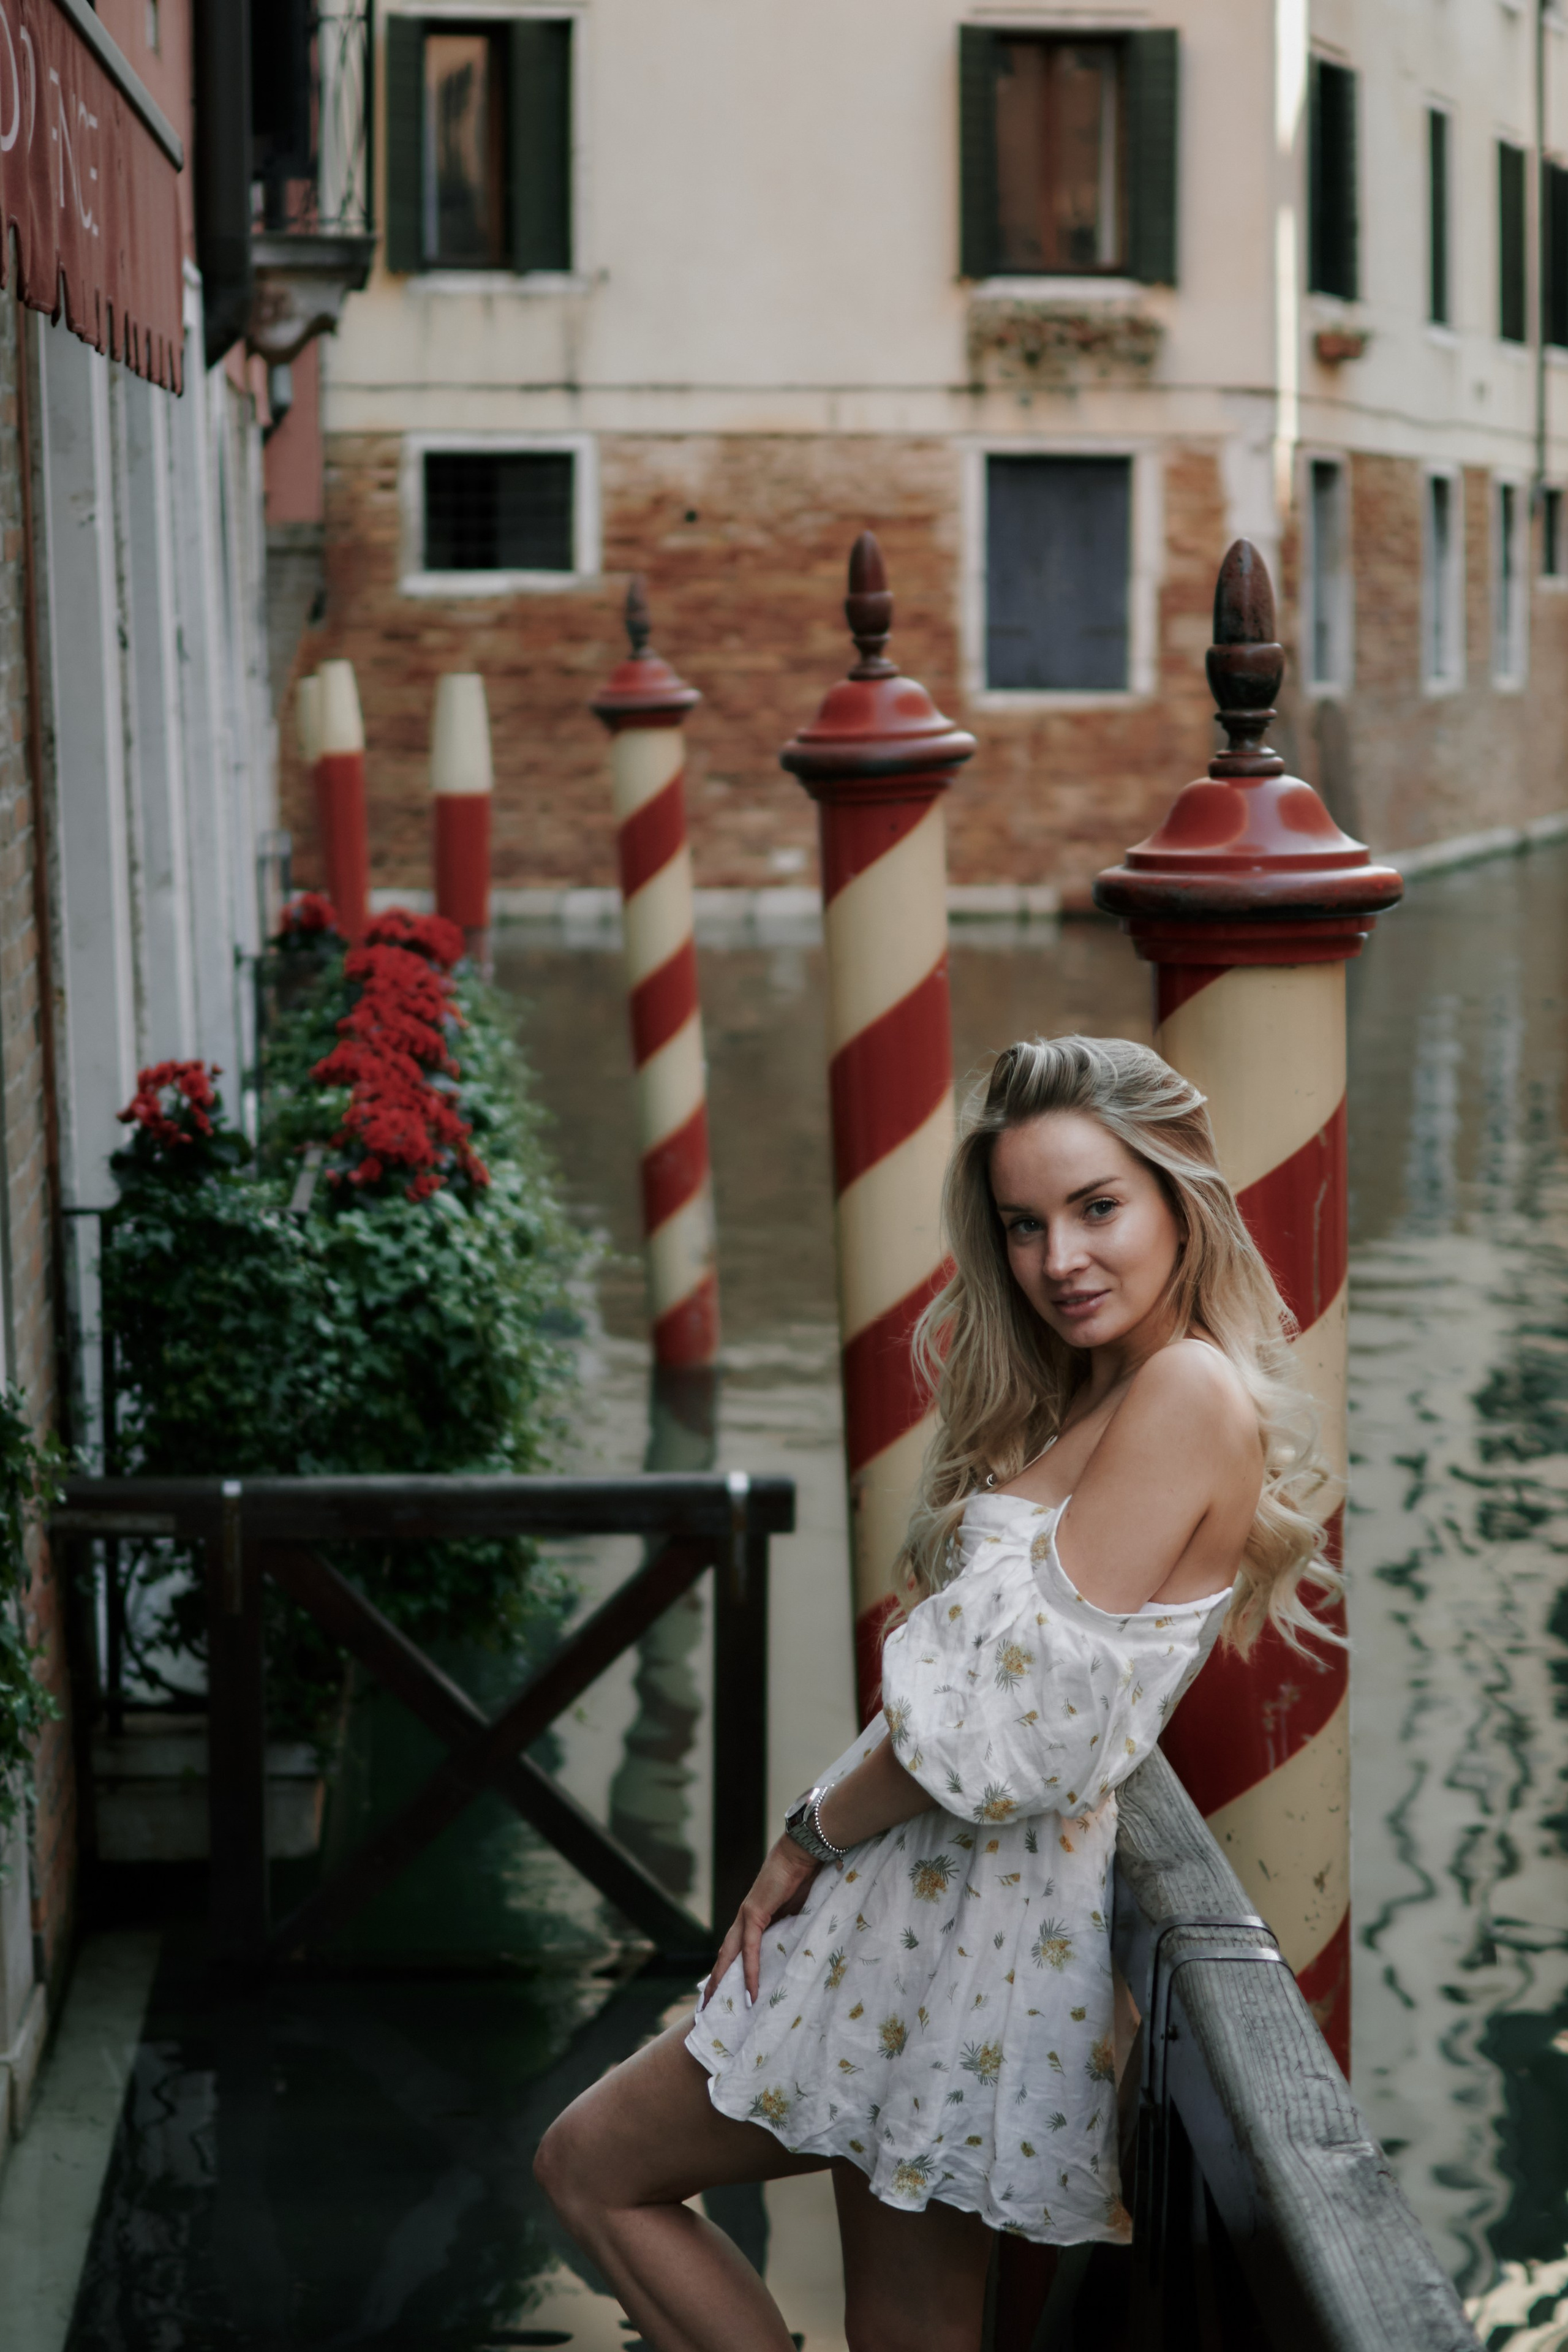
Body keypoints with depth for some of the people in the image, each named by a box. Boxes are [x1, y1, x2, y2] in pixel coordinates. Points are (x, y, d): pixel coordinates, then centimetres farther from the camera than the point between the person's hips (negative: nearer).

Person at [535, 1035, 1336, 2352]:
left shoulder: (1192, 1392, -18)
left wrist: (809, 1839, -10)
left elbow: (1016, 1714, -20)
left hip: (977, 1929, -9)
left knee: (592, 2169, 6)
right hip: (930, 1901, 9)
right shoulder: (1080, 1399, 13)